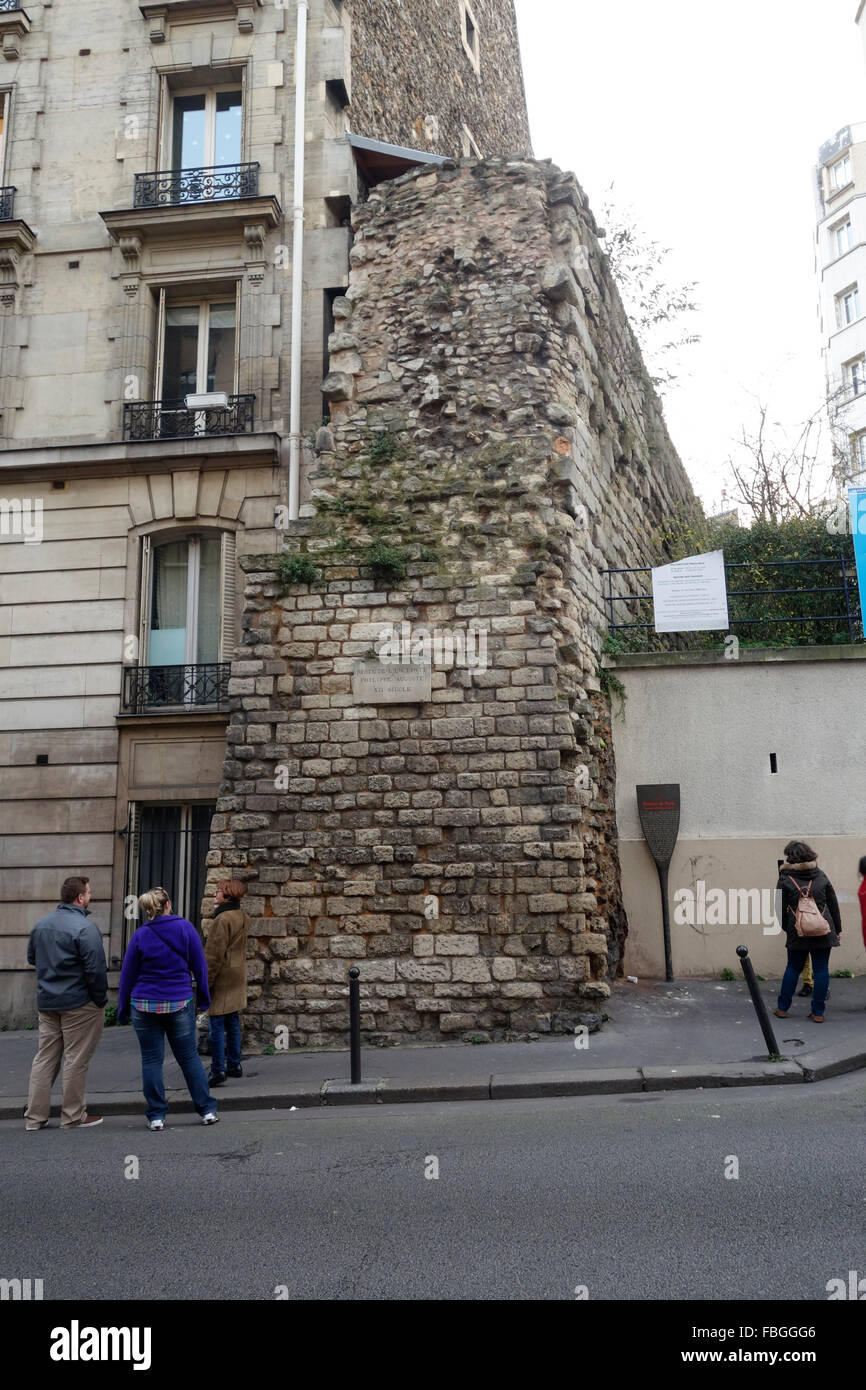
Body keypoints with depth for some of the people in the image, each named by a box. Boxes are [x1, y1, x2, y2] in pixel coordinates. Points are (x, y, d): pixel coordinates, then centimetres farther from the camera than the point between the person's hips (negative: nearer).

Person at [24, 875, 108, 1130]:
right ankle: (73, 1116, 10)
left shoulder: (41, 924, 8)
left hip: (46, 1002, 7)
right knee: (76, 1060, 2)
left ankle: (35, 1116, 15)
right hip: (79, 1004, -7)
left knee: (45, 1057, 13)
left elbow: (31, 958, 20)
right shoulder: (85, 927, -18)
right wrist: (100, 999, -10)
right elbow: (95, 969, -21)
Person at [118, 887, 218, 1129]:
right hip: (180, 1004, 1)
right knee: (189, 1057, 11)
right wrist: (204, 997, 12)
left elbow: (127, 974, 2)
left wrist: (122, 1008, 11)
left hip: (145, 1006, 0)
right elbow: (199, 966, 1)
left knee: (151, 1060, 6)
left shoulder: (140, 935, -4)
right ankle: (207, 1110, 14)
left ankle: (156, 1116, 8)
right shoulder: (185, 928, -4)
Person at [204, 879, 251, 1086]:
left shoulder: (223, 919, -19)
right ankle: (235, 1065, 23)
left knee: (217, 1025, -4)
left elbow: (214, 955, -19)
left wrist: (205, 982, -14)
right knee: (233, 1023, 16)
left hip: (221, 978, -9)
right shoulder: (243, 918, 9)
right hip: (237, 977, 9)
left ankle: (218, 1070, -3)